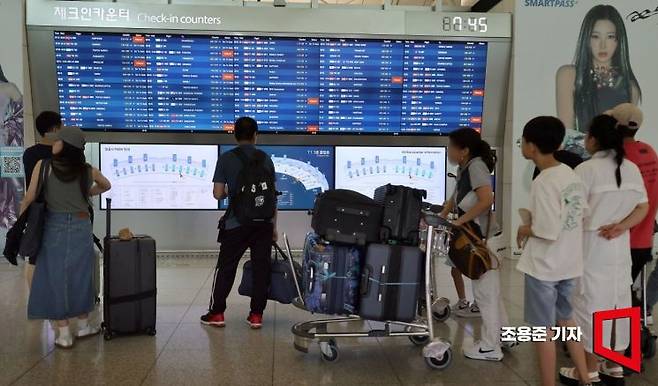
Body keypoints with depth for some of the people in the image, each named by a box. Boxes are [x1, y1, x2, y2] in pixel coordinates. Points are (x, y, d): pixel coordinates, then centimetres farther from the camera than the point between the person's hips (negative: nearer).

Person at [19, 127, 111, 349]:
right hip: (82, 227, 3)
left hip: (55, 227, -2)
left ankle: (64, 333, 9)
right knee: (80, 276, 13)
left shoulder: (43, 165, -9)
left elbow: (29, 198, -5)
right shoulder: (88, 171, 1)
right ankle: (83, 326, 25)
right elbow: (106, 186, 22)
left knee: (55, 277, 6)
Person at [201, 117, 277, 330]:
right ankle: (256, 315, 11)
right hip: (263, 223, 2)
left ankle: (216, 313, 16)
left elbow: (218, 194, -6)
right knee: (261, 268, 8)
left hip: (236, 224, -2)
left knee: (225, 268, 10)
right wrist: (273, 225, 13)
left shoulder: (226, 159, -3)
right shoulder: (265, 159, 4)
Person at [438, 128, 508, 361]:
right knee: (489, 291, 17)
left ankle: (490, 347, 9)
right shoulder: (464, 169, 12)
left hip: (484, 239, -9)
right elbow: (455, 198, 20)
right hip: (476, 238, 9)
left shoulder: (476, 166, -16)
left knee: (485, 292, -1)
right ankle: (503, 337, 29)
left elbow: (487, 200, -28)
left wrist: (459, 221, -22)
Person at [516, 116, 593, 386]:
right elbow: (582, 212, 12)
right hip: (569, 263, 8)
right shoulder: (571, 174, 3)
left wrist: (525, 230, -6)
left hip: (543, 266, -8)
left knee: (544, 329, 6)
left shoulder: (543, 183, -22)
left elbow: (548, 232, -25)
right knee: (566, 320, 23)